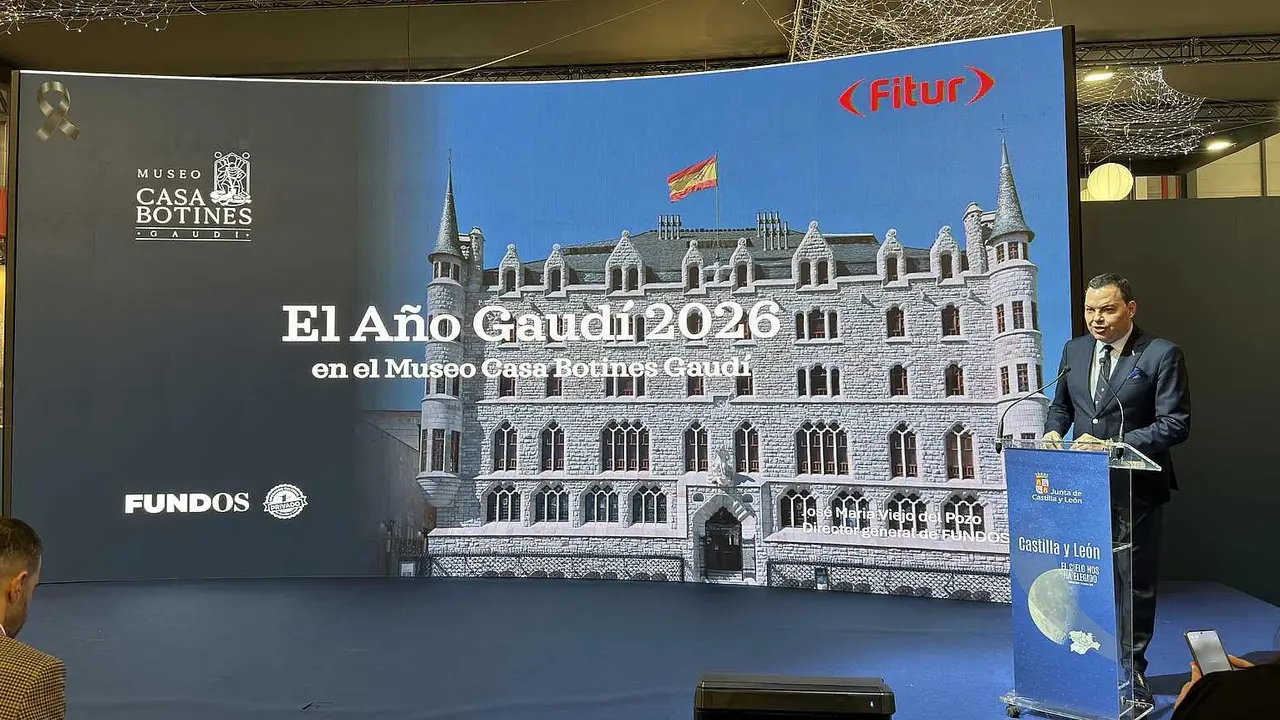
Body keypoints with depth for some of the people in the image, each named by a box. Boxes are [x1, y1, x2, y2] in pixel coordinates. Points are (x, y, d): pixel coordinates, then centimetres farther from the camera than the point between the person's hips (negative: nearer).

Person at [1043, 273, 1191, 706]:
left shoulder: (1161, 354, -9)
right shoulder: (1074, 350, 7)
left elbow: (1176, 424, -13)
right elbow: (1060, 405, 19)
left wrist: (1113, 445, -21)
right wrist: (1054, 430, -3)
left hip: (1134, 488, -4)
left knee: (1135, 580, 7)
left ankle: (1131, 668, 22)